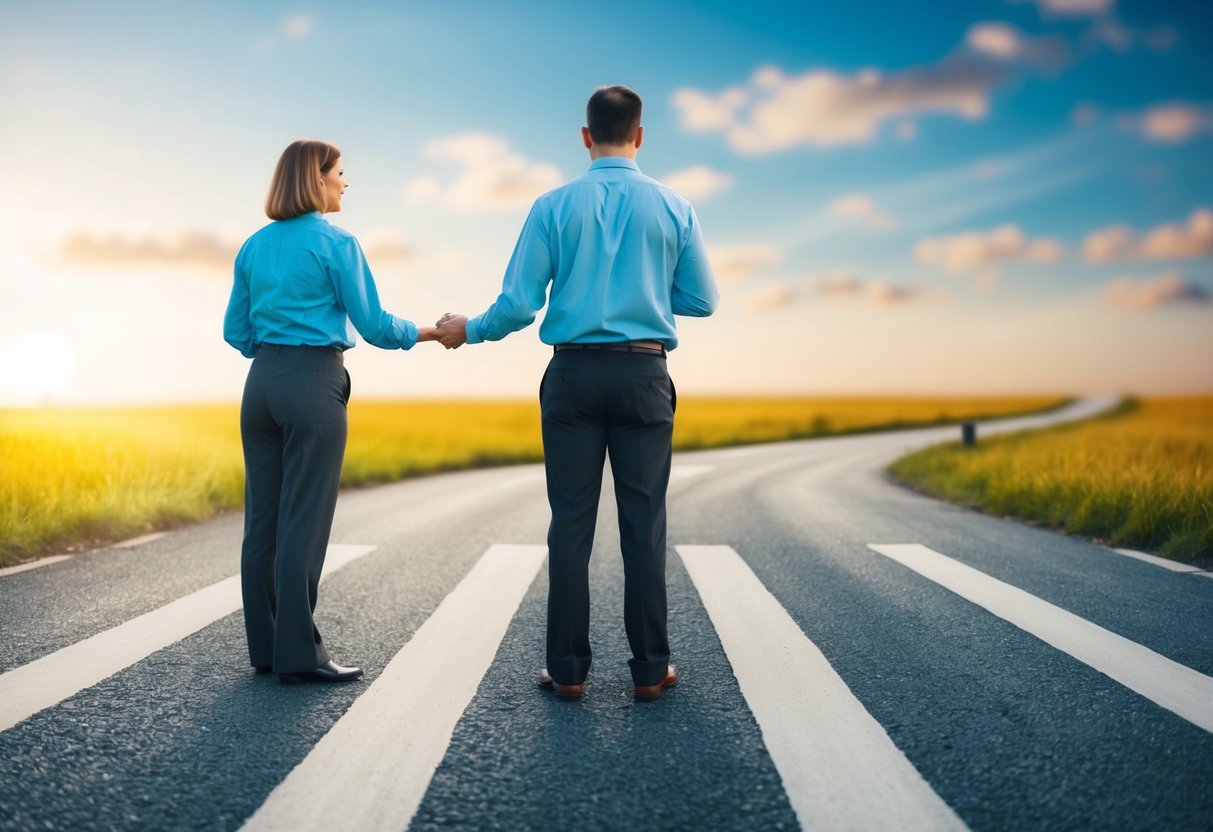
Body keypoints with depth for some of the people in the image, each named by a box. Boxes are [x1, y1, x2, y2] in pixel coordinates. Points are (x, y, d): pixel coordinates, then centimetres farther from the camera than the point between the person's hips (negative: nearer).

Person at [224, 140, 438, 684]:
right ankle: (297, 655, 1)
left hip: (261, 384, 7)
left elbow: (236, 332, 15)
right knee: (303, 522, -4)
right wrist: (430, 332, 8)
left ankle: (266, 648, 16)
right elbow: (373, 325, -7)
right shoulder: (334, 242, -7)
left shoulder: (255, 246, 12)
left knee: (262, 520, 8)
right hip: (313, 387, -7)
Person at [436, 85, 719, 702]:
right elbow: (701, 301, 7)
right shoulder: (673, 208, 3)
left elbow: (518, 305, -3)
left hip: (574, 374, 0)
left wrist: (468, 330, 16)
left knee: (572, 523, 4)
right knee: (643, 524, 4)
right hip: (644, 377, 0)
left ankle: (568, 669, 10)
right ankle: (649, 669, 10)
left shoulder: (554, 206, 1)